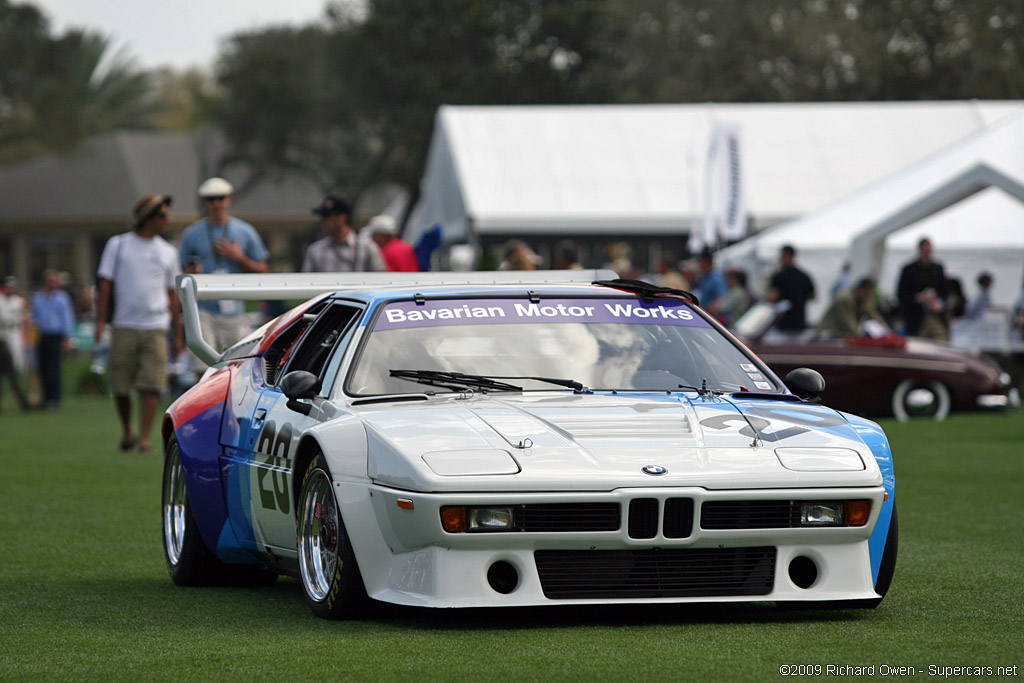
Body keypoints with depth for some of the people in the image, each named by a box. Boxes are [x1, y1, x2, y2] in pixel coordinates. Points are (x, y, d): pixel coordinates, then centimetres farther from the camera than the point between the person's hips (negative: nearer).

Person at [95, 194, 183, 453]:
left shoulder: (167, 252, 12)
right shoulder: (118, 245, 6)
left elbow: (172, 296, 15)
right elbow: (106, 284, 3)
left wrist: (178, 334, 12)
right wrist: (100, 320, -8)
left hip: (156, 328, 1)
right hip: (124, 327, -1)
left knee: (150, 385, -9)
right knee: (120, 386, 1)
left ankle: (144, 439, -7)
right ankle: (127, 432, 23)